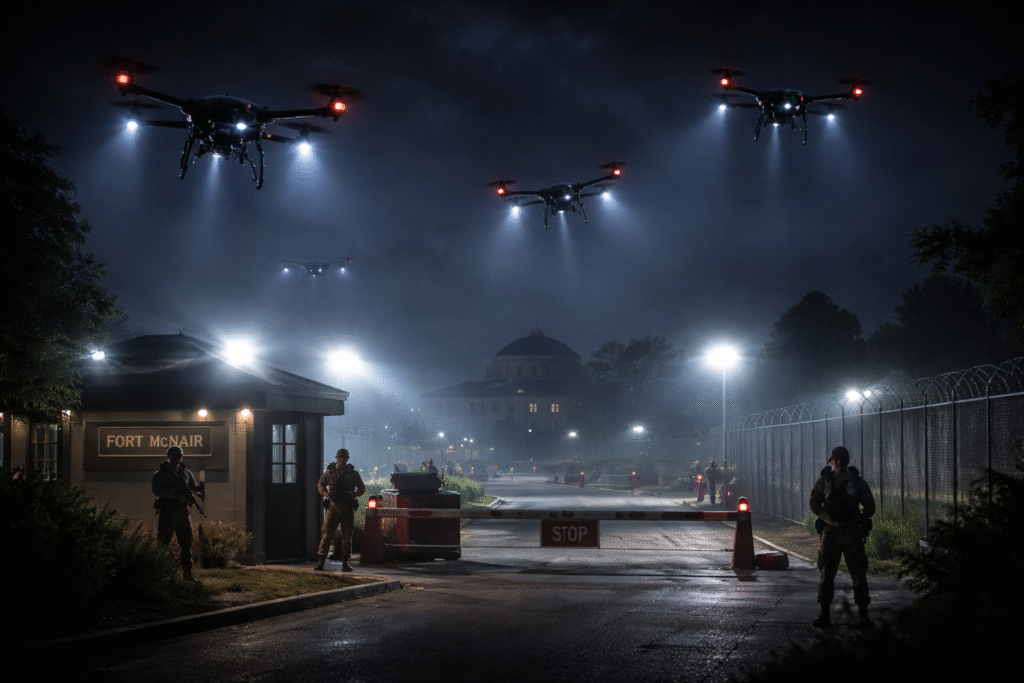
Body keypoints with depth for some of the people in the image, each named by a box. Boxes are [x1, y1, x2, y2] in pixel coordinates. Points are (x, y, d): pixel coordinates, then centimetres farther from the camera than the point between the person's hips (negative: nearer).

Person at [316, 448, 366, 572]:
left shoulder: (353, 474, 7)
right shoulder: (330, 472, 6)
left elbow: (362, 488, 13)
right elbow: (320, 484, 16)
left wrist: (353, 494, -7)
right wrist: (325, 493, -5)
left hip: (347, 509, 1)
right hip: (332, 507, -1)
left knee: (347, 536, 4)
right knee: (326, 534, -7)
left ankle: (345, 563, 11)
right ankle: (320, 561, -7)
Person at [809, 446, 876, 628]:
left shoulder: (857, 481, 4)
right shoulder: (824, 481, 4)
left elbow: (869, 506, 7)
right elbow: (814, 504, 1)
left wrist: (857, 519, -9)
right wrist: (831, 520, -11)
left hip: (852, 532, 0)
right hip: (830, 532, 0)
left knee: (858, 573, -1)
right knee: (826, 573, -1)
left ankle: (863, 615, 5)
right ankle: (825, 614, 4)